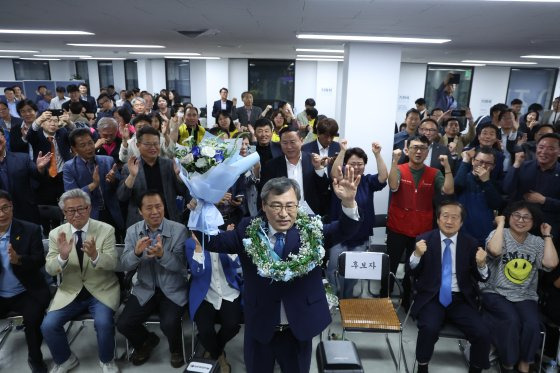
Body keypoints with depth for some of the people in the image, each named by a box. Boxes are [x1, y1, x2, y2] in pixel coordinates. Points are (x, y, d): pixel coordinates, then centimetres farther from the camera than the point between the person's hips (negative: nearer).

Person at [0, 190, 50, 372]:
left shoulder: (30, 230, -7)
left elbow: (40, 261, -10)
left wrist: (19, 260, -30)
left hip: (26, 294, -2)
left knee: (33, 318, -27)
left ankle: (35, 358, 1)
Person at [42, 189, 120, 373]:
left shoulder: (106, 230, -9)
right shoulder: (56, 234, -1)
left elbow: (112, 264, -15)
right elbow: (50, 270, -5)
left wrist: (94, 255, -37)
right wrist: (62, 256, -28)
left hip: (102, 290, -3)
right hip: (70, 292, 3)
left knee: (103, 323, -26)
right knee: (48, 325, -14)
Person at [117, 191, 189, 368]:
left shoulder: (179, 229, -12)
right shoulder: (132, 231, -1)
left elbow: (180, 265, -16)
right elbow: (125, 265, -7)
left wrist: (162, 254, -36)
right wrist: (136, 252, -29)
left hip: (173, 290, -3)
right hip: (145, 289, 4)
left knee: (169, 324, -25)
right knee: (123, 324, -11)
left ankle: (176, 349, 13)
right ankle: (147, 340, 24)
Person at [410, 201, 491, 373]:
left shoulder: (470, 243, 5)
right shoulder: (424, 240, 0)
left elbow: (481, 278, 5)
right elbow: (411, 273, -2)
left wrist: (481, 265, -18)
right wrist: (417, 254, -22)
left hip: (461, 300, 2)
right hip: (432, 298, -2)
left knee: (483, 334, -18)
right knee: (429, 328, -28)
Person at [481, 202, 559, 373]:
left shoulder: (537, 242, 8)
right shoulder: (498, 234, -3)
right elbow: (495, 250, -27)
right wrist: (501, 224, -17)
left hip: (525, 296, 3)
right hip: (495, 293, -3)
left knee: (533, 324, -24)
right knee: (512, 320, -29)